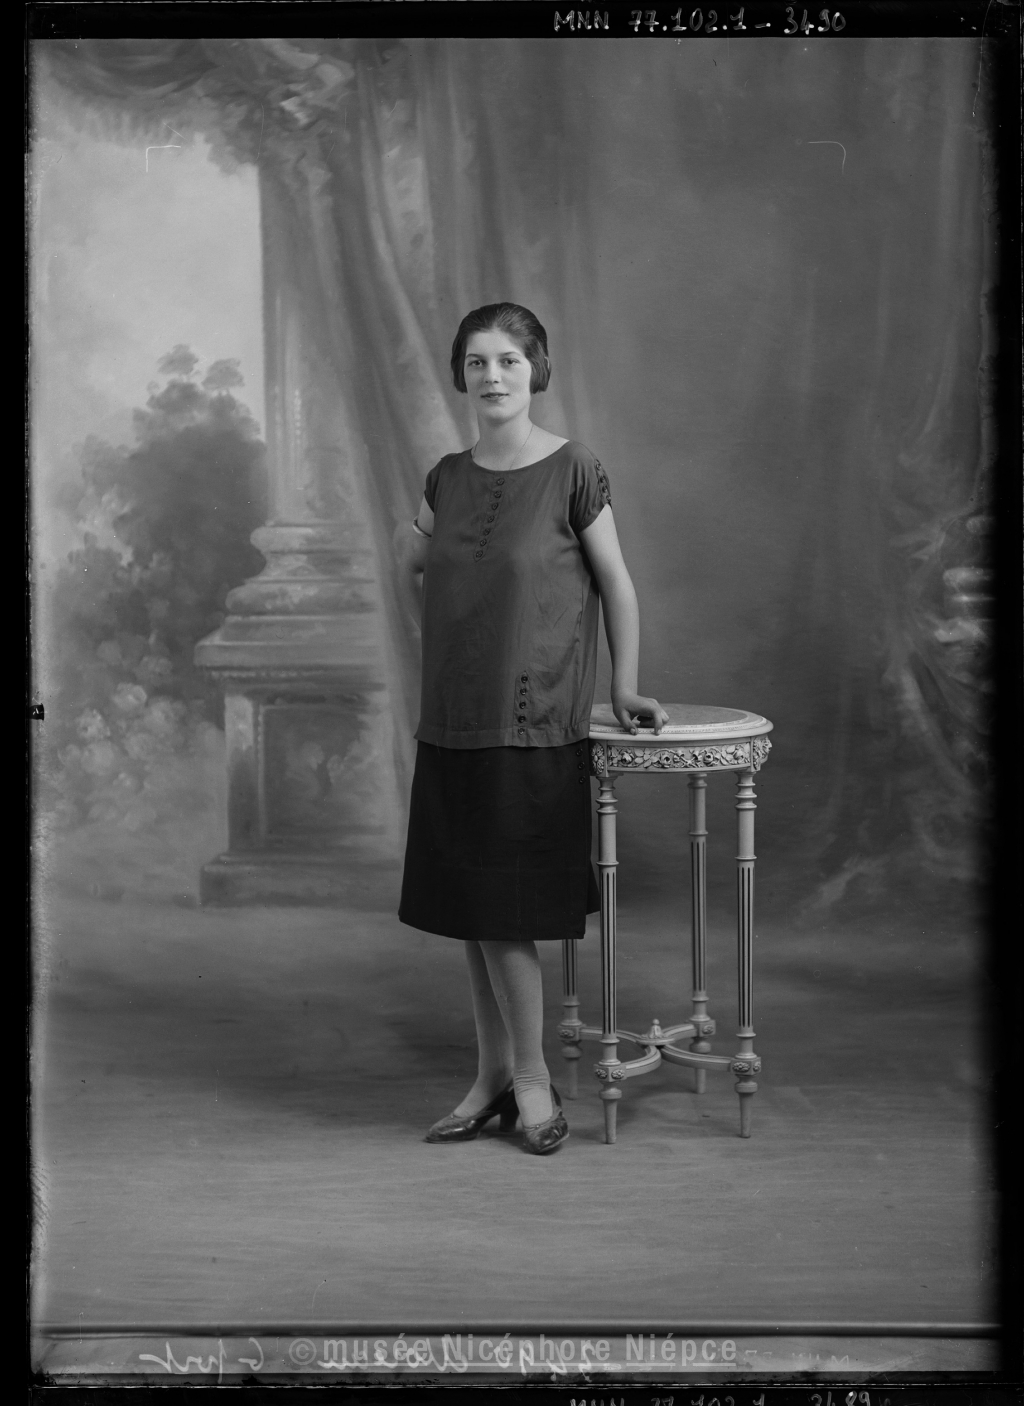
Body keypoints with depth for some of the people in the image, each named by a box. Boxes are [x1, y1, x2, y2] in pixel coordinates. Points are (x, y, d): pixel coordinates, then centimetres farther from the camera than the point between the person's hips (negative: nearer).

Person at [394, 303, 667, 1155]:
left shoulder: (572, 471, -7)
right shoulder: (448, 478, 8)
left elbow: (615, 583, -1)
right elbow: (418, 573, 24)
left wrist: (625, 687, 1)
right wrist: (408, 553, 4)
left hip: (535, 719, -5)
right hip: (454, 717, 6)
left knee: (507, 909, -3)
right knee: (470, 907, 10)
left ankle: (533, 1081, 15)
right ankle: (494, 1077, 23)